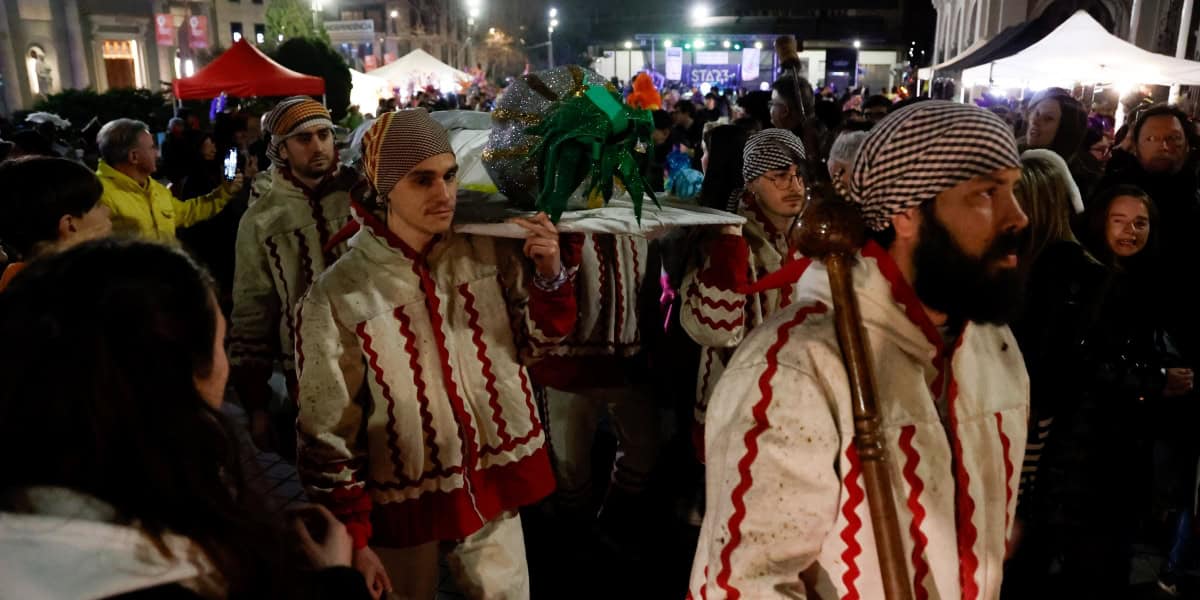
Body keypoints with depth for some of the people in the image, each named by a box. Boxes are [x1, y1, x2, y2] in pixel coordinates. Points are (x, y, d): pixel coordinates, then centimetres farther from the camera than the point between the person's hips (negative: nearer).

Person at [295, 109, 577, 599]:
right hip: (404, 503, -2)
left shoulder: (487, 254, -8)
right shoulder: (338, 297, -15)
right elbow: (327, 435, -9)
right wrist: (353, 537, -6)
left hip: (493, 487, 3)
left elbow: (541, 335, 5)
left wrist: (550, 273, -15)